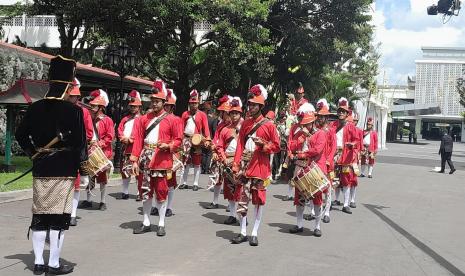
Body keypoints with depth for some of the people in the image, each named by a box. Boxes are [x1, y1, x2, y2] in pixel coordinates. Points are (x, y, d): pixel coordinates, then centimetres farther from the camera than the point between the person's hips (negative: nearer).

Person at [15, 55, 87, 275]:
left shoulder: (35, 108, 3)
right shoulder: (74, 110, -12)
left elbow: (21, 135, 9)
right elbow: (79, 142, -13)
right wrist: (82, 164, 0)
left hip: (40, 170, 5)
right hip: (64, 171, -5)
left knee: (40, 216, 12)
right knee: (59, 217, 3)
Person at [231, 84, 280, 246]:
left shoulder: (269, 125, -3)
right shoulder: (245, 123, 9)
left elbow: (276, 146, 0)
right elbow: (240, 144, 8)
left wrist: (264, 145, -19)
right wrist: (236, 164, 1)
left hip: (260, 166, -3)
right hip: (245, 165, 4)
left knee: (259, 199, 3)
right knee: (243, 198, 4)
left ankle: (255, 233, 12)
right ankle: (243, 233, 14)